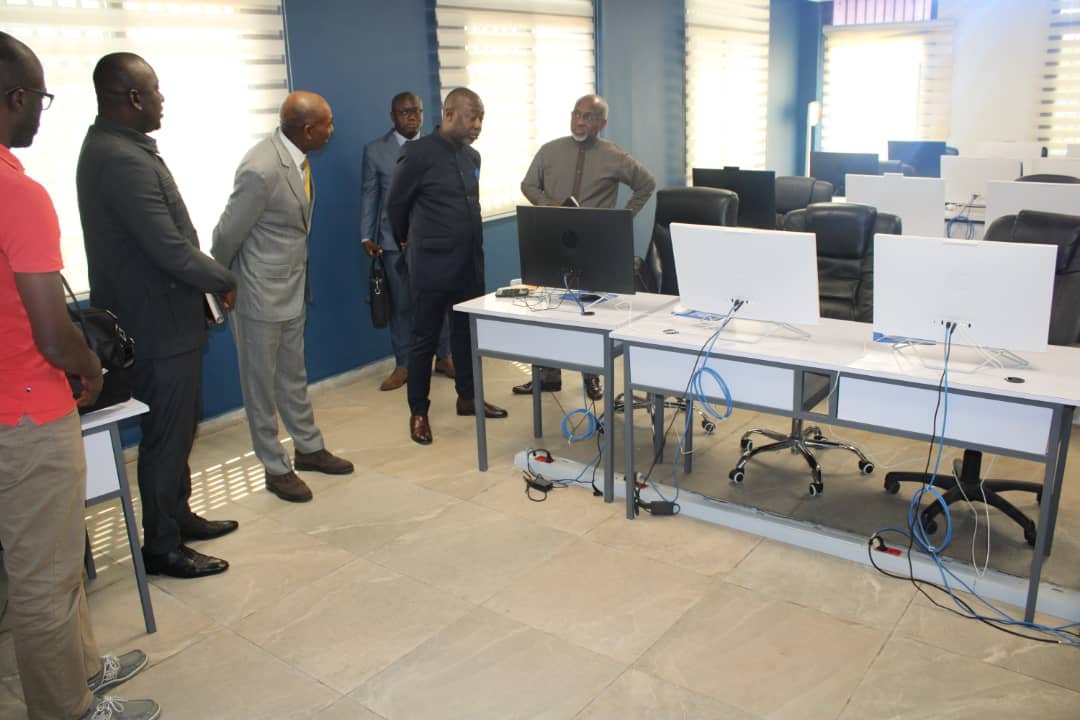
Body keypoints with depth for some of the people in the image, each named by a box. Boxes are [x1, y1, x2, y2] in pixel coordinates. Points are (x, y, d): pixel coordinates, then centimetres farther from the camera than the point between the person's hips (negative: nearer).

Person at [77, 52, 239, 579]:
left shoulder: (110, 146, 10)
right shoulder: (125, 160, -23)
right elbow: (171, 249, -25)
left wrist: (208, 279, 6)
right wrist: (224, 281, -10)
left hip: (159, 317, 10)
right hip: (160, 323, -10)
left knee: (177, 428, 21)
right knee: (167, 435, 3)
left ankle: (176, 516, 37)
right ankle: (161, 546, 18)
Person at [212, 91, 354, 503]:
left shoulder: (297, 157, 0)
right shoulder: (262, 170, -27)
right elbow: (227, 234, -17)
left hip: (293, 285, 8)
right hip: (260, 291, -8)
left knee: (293, 374, 21)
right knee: (262, 383, 8)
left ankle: (308, 448, 36)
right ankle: (276, 468, 21)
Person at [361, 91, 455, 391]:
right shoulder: (375, 150, 4)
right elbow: (369, 195, 4)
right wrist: (367, 236, -2)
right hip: (395, 240, -1)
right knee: (401, 304, 6)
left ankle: (443, 357, 24)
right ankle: (403, 365, 18)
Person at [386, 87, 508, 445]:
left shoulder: (472, 156, 10)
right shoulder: (418, 154, -11)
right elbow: (396, 204, 0)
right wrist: (408, 242, 13)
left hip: (470, 263, 6)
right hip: (432, 265, -6)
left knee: (466, 332, 16)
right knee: (425, 339, 4)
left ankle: (468, 398, 33)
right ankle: (418, 412, 17)